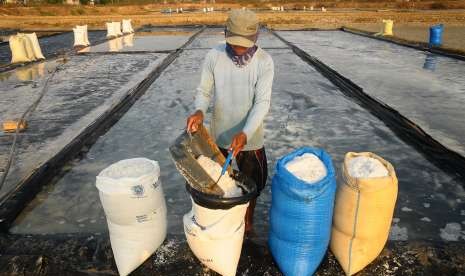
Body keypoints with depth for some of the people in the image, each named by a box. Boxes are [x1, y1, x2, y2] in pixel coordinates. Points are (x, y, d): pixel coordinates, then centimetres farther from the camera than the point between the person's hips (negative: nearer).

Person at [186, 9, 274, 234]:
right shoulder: (214, 56, -10)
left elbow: (262, 102, -19)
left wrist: (245, 134, -33)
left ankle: (248, 219, 44)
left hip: (250, 137, -1)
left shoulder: (264, 62, -15)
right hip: (220, 135, 1)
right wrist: (199, 111, -26)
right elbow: (204, 91, -3)